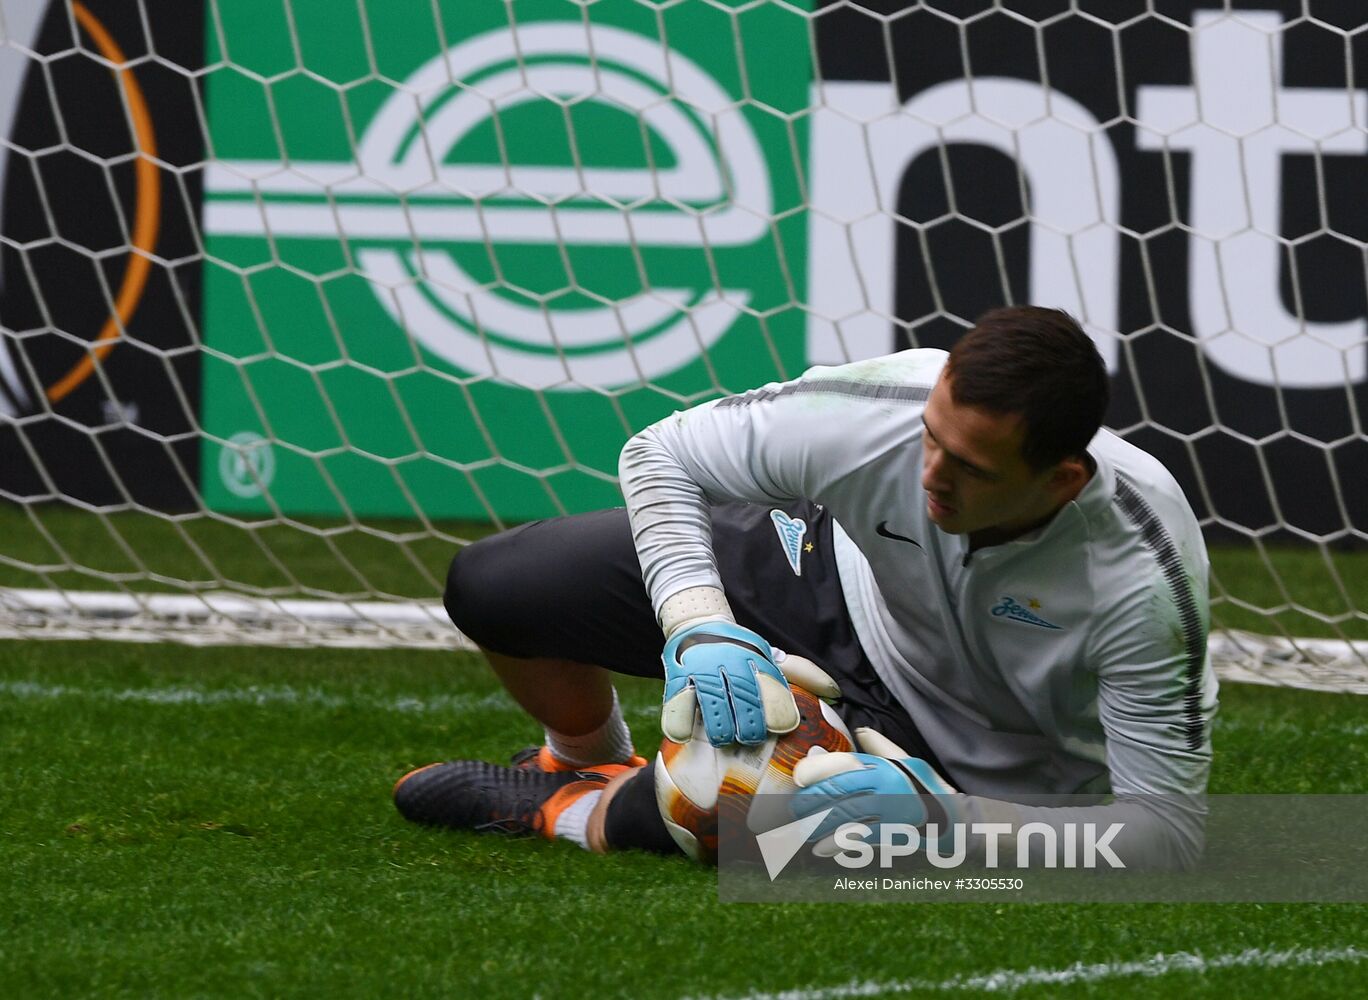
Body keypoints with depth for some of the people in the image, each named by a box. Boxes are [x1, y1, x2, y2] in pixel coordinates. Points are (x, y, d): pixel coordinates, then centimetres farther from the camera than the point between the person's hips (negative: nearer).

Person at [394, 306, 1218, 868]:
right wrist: (698, 626, -32)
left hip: (973, 767, -4)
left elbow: (1169, 831, -34)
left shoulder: (1146, 581, -40)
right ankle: (586, 762, 34)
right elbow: (661, 455, -15)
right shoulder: (869, 412, -33)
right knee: (491, 589, -1)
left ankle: (571, 813, 12)